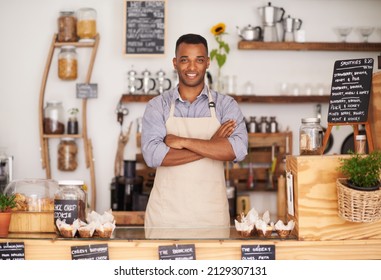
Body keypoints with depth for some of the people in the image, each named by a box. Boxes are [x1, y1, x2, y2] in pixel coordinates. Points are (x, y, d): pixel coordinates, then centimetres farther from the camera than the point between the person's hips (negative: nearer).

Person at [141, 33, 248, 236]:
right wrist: (211, 145, -14)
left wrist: (183, 142, -16)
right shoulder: (157, 106, 2)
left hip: (211, 214, 0)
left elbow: (238, 149, -14)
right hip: (165, 214, 0)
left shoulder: (226, 105, 3)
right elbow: (153, 155, -14)